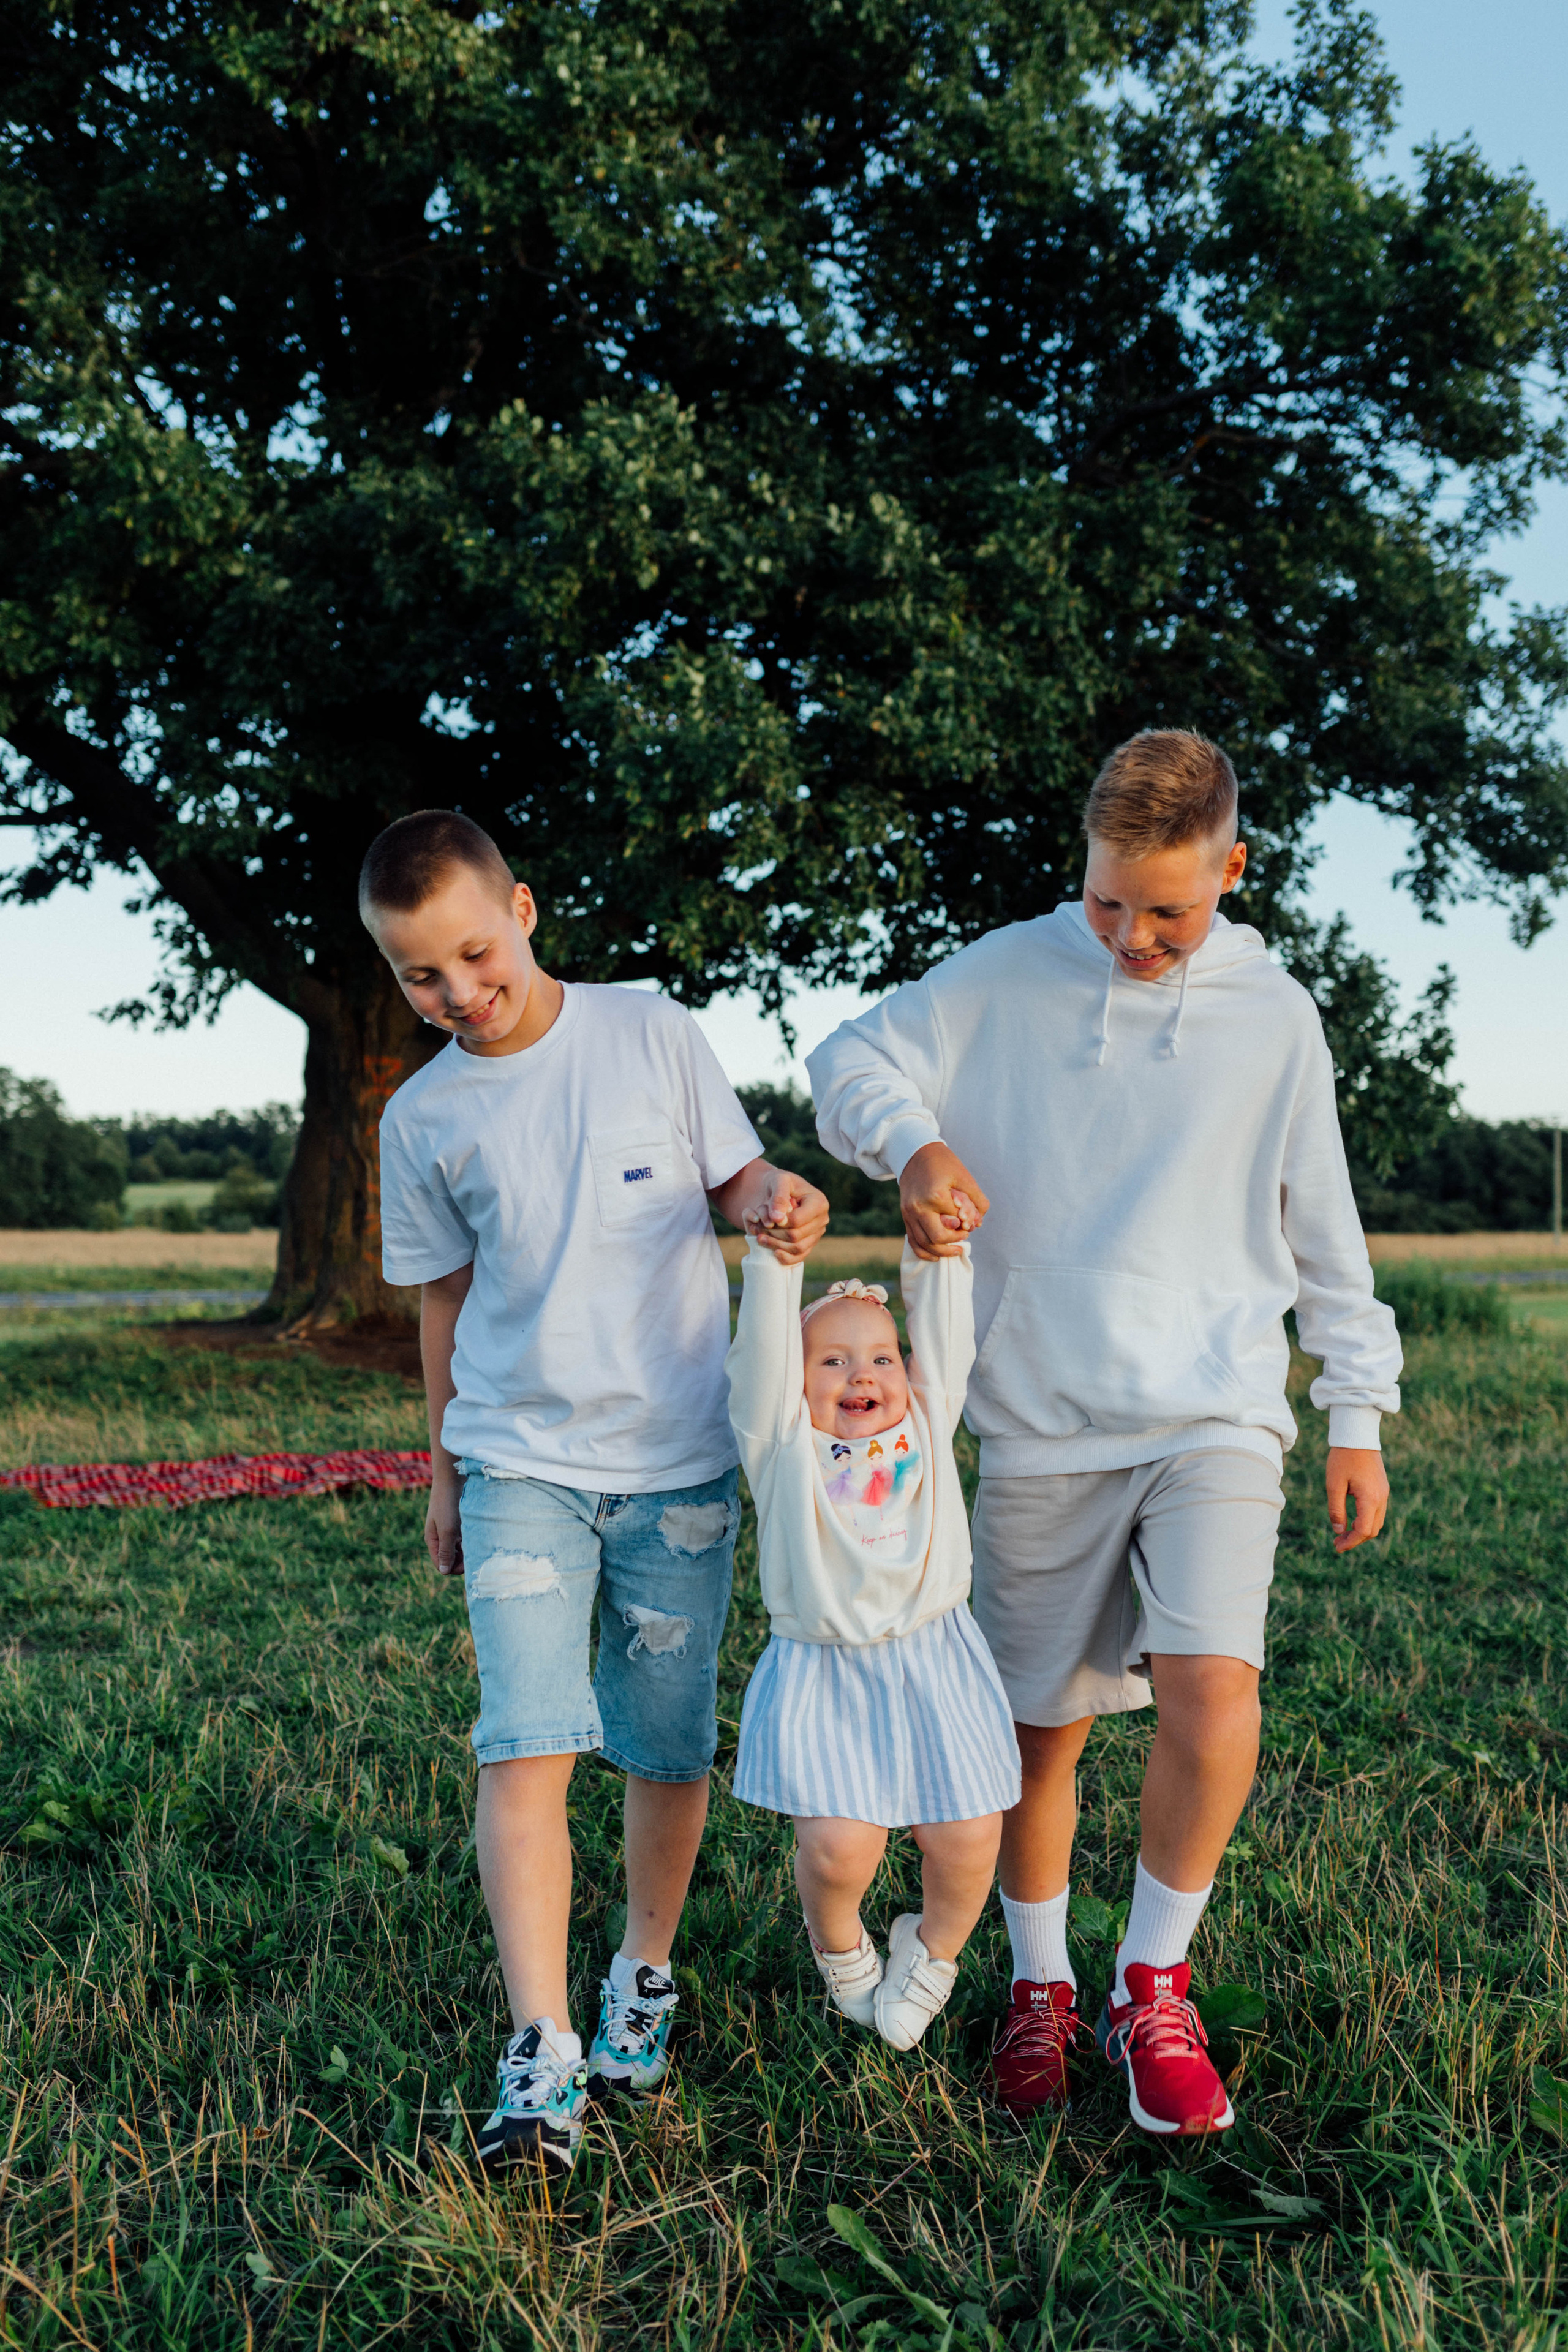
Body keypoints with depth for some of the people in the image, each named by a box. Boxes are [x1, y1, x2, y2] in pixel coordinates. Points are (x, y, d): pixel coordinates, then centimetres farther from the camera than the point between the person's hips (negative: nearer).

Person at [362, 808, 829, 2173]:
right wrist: (445, 1473, 17)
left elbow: (736, 1174, 6)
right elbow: (446, 1297, 12)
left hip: (680, 1458, 0)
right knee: (527, 1745, -12)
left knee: (669, 1749, 8)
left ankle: (646, 1973, 31)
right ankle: (541, 2060, -6)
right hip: (520, 1462, 1)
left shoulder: (653, 1035, -2)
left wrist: (778, 1202, -18)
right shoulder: (424, 1121, 2)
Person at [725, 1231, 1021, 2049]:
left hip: (931, 1663, 3)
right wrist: (776, 1256, -18)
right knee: (839, 1845, -14)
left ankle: (930, 1952, 31)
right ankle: (840, 1950, 22)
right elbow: (764, 1347, -10)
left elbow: (944, 1336, 4)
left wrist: (939, 1251, -5)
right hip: (822, 1674, -2)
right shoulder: (782, 1441, 1)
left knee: (966, 1839, -2)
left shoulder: (926, 1426, 10)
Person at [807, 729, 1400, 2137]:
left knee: (1210, 1694, -18)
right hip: (1043, 1428, 0)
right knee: (1040, 1730, 7)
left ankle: (1154, 1991, 6)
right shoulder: (1007, 977, 2)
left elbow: (1324, 1231, 12)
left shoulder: (1273, 1016, 5)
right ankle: (1041, 1988, 31)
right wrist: (914, 1141, -18)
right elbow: (853, 1063, 4)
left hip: (1216, 1415, 0)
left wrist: (1359, 1415, 11)